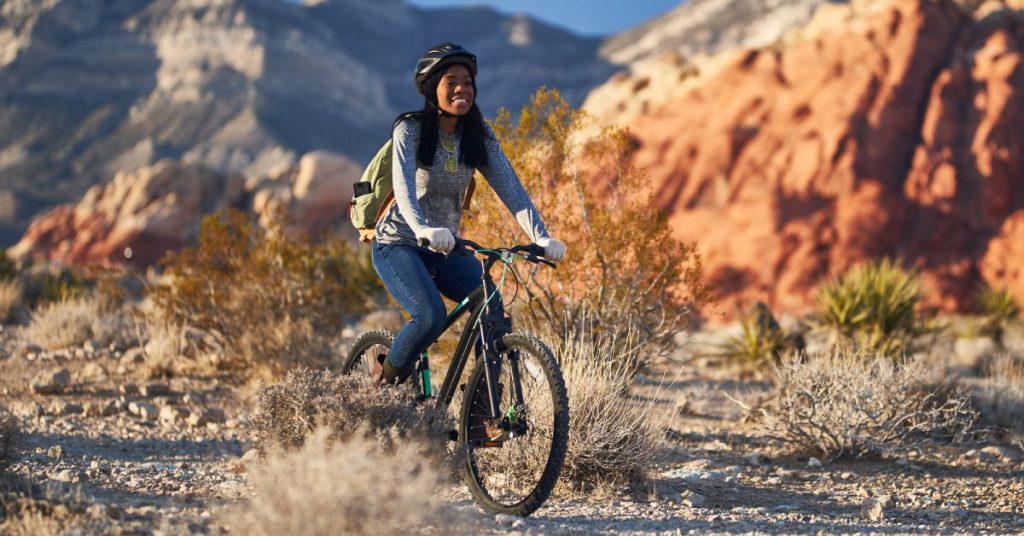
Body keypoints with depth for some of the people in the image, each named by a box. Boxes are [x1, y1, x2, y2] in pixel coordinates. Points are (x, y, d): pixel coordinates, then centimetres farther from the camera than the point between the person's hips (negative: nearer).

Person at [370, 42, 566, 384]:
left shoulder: (479, 136, -1)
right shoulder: (410, 130, -14)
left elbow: (511, 188, -10)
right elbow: (404, 187, -30)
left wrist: (541, 237, -26)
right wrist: (424, 229, -50)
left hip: (445, 248, 5)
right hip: (399, 244, -5)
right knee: (431, 317, -28)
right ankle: (386, 377, 0)